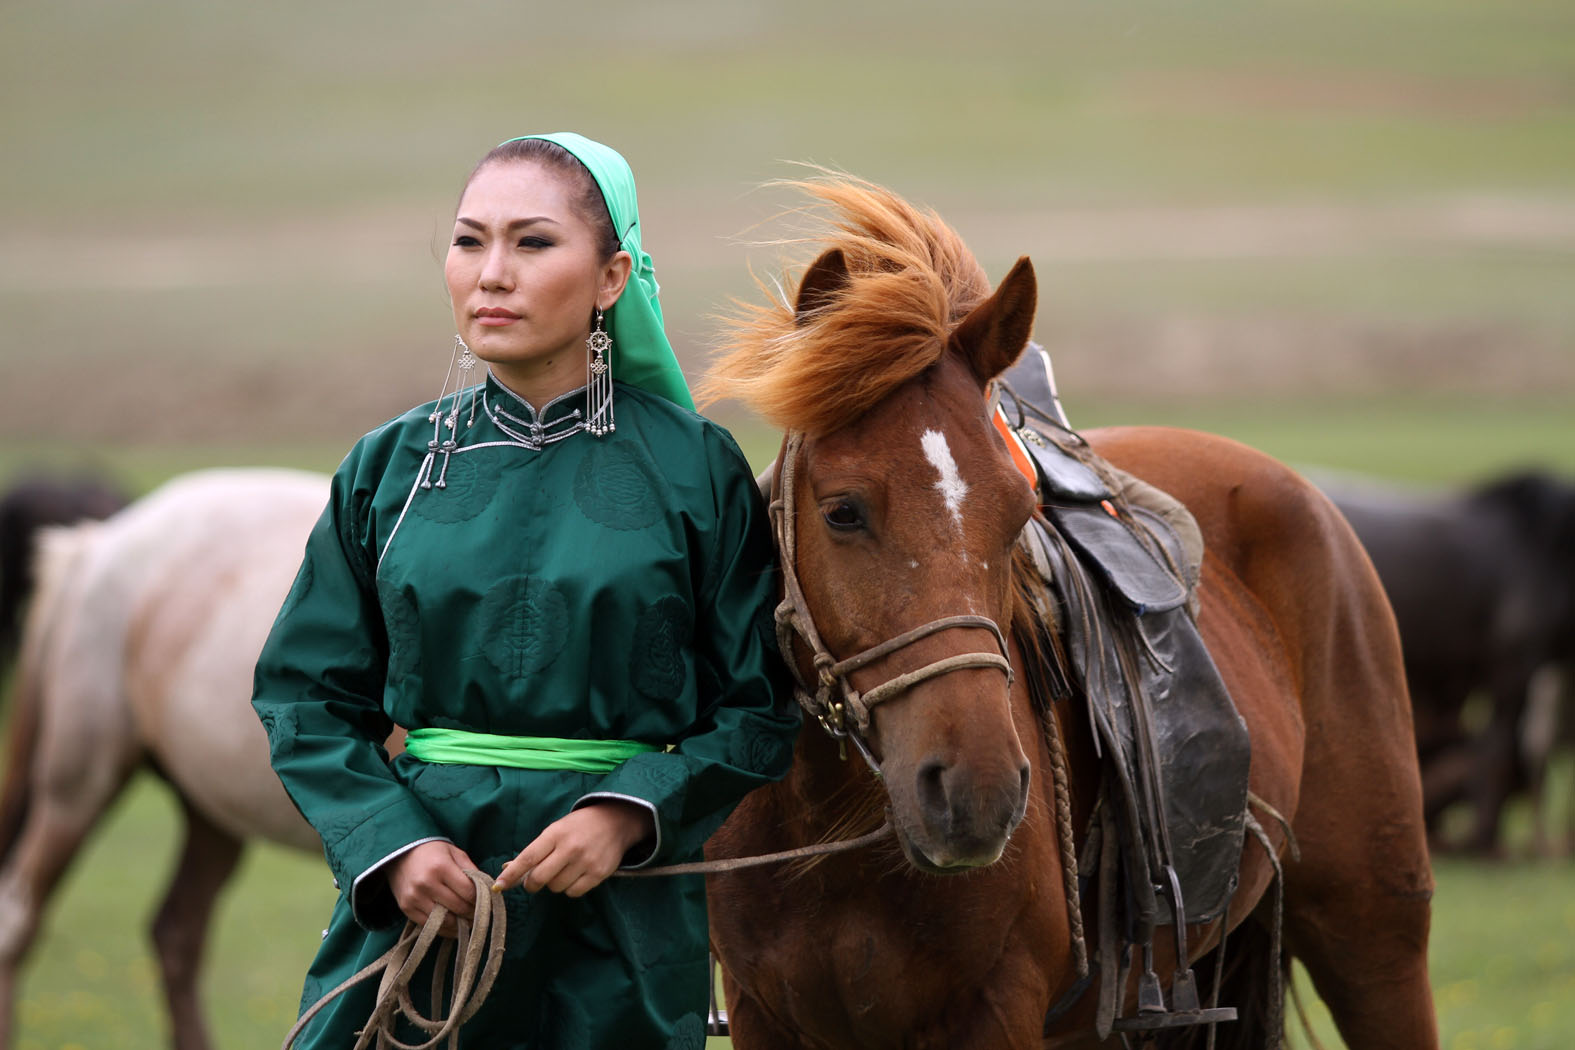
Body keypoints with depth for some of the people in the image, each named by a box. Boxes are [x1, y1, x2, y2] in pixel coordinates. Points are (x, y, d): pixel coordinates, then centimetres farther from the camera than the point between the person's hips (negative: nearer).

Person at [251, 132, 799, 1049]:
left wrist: (630, 812, -16)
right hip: (415, 893, 2)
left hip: (621, 905, -2)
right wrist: (391, 841, -11)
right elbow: (306, 697, 5)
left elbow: (761, 709, -1)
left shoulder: (695, 467, -2)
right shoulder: (387, 468, 4)